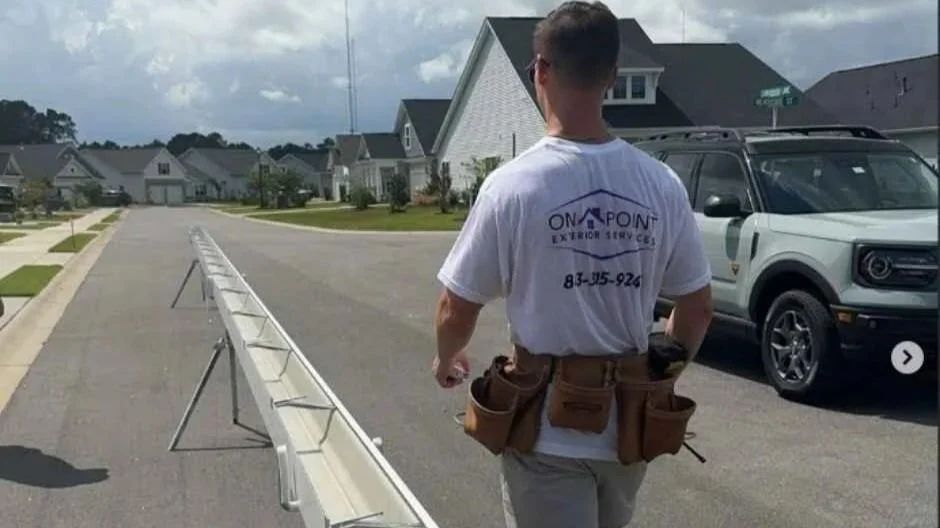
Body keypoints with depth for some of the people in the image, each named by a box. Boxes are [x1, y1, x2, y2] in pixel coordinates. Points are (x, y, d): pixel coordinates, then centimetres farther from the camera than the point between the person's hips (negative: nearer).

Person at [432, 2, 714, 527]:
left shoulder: (514, 185, -17)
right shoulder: (663, 184, -5)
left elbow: (457, 311, -9)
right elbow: (697, 308, 3)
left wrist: (447, 359, 13)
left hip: (548, 433, -4)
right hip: (629, 428, 5)